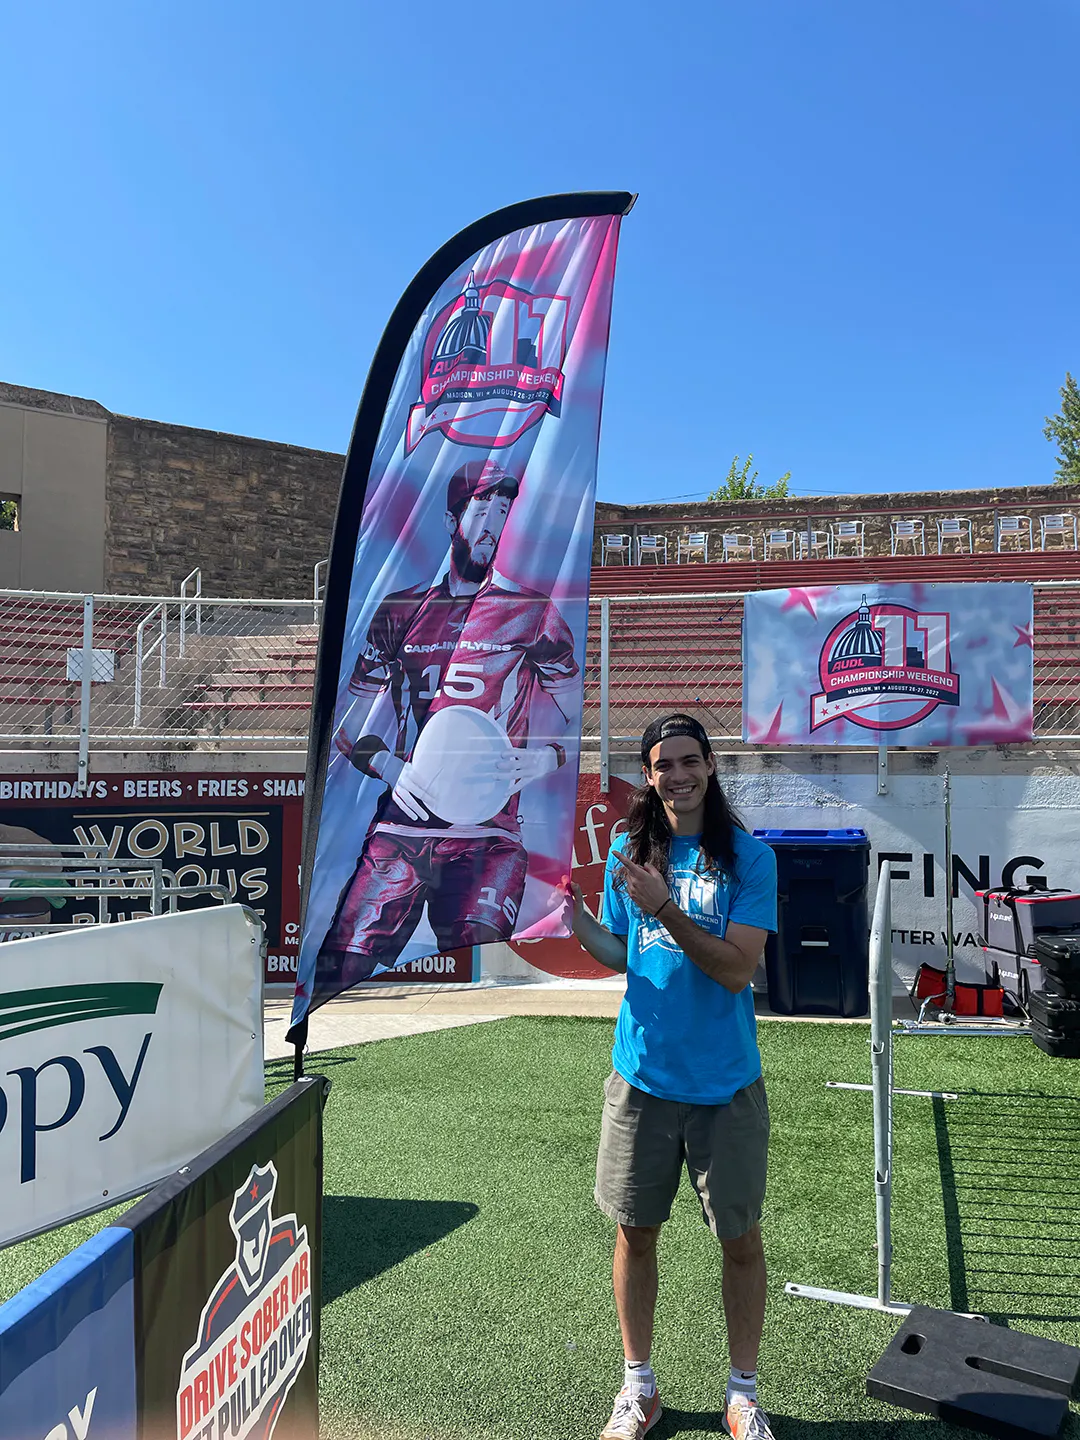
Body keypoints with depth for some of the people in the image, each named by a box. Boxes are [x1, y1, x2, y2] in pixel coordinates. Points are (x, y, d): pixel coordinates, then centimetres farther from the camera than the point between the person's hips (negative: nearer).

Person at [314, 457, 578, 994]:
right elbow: (349, 730, 14)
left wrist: (538, 759, -13)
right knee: (339, 974, -6)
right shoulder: (399, 613, 14)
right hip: (399, 826, 2)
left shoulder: (534, 614, 7)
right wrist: (390, 767, -6)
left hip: (487, 836, -2)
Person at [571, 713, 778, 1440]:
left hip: (725, 1083, -2)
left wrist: (664, 907, -26)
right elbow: (618, 953, 8)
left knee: (740, 1239, 11)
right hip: (642, 1075, 3)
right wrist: (571, 910, -9)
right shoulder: (628, 852, 1)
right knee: (635, 1233, 13)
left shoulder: (748, 856, -9)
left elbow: (738, 969, -17)